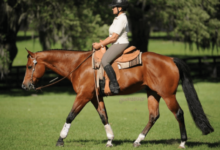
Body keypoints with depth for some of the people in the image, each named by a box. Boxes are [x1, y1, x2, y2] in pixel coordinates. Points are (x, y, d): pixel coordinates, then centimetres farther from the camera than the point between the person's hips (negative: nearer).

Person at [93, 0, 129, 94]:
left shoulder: (121, 19, -16)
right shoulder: (118, 18, 18)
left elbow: (114, 37, -19)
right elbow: (112, 36, 20)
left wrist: (100, 45, -13)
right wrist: (100, 43, 11)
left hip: (120, 44, -12)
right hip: (117, 45, 12)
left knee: (104, 61, -27)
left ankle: (115, 86, -29)